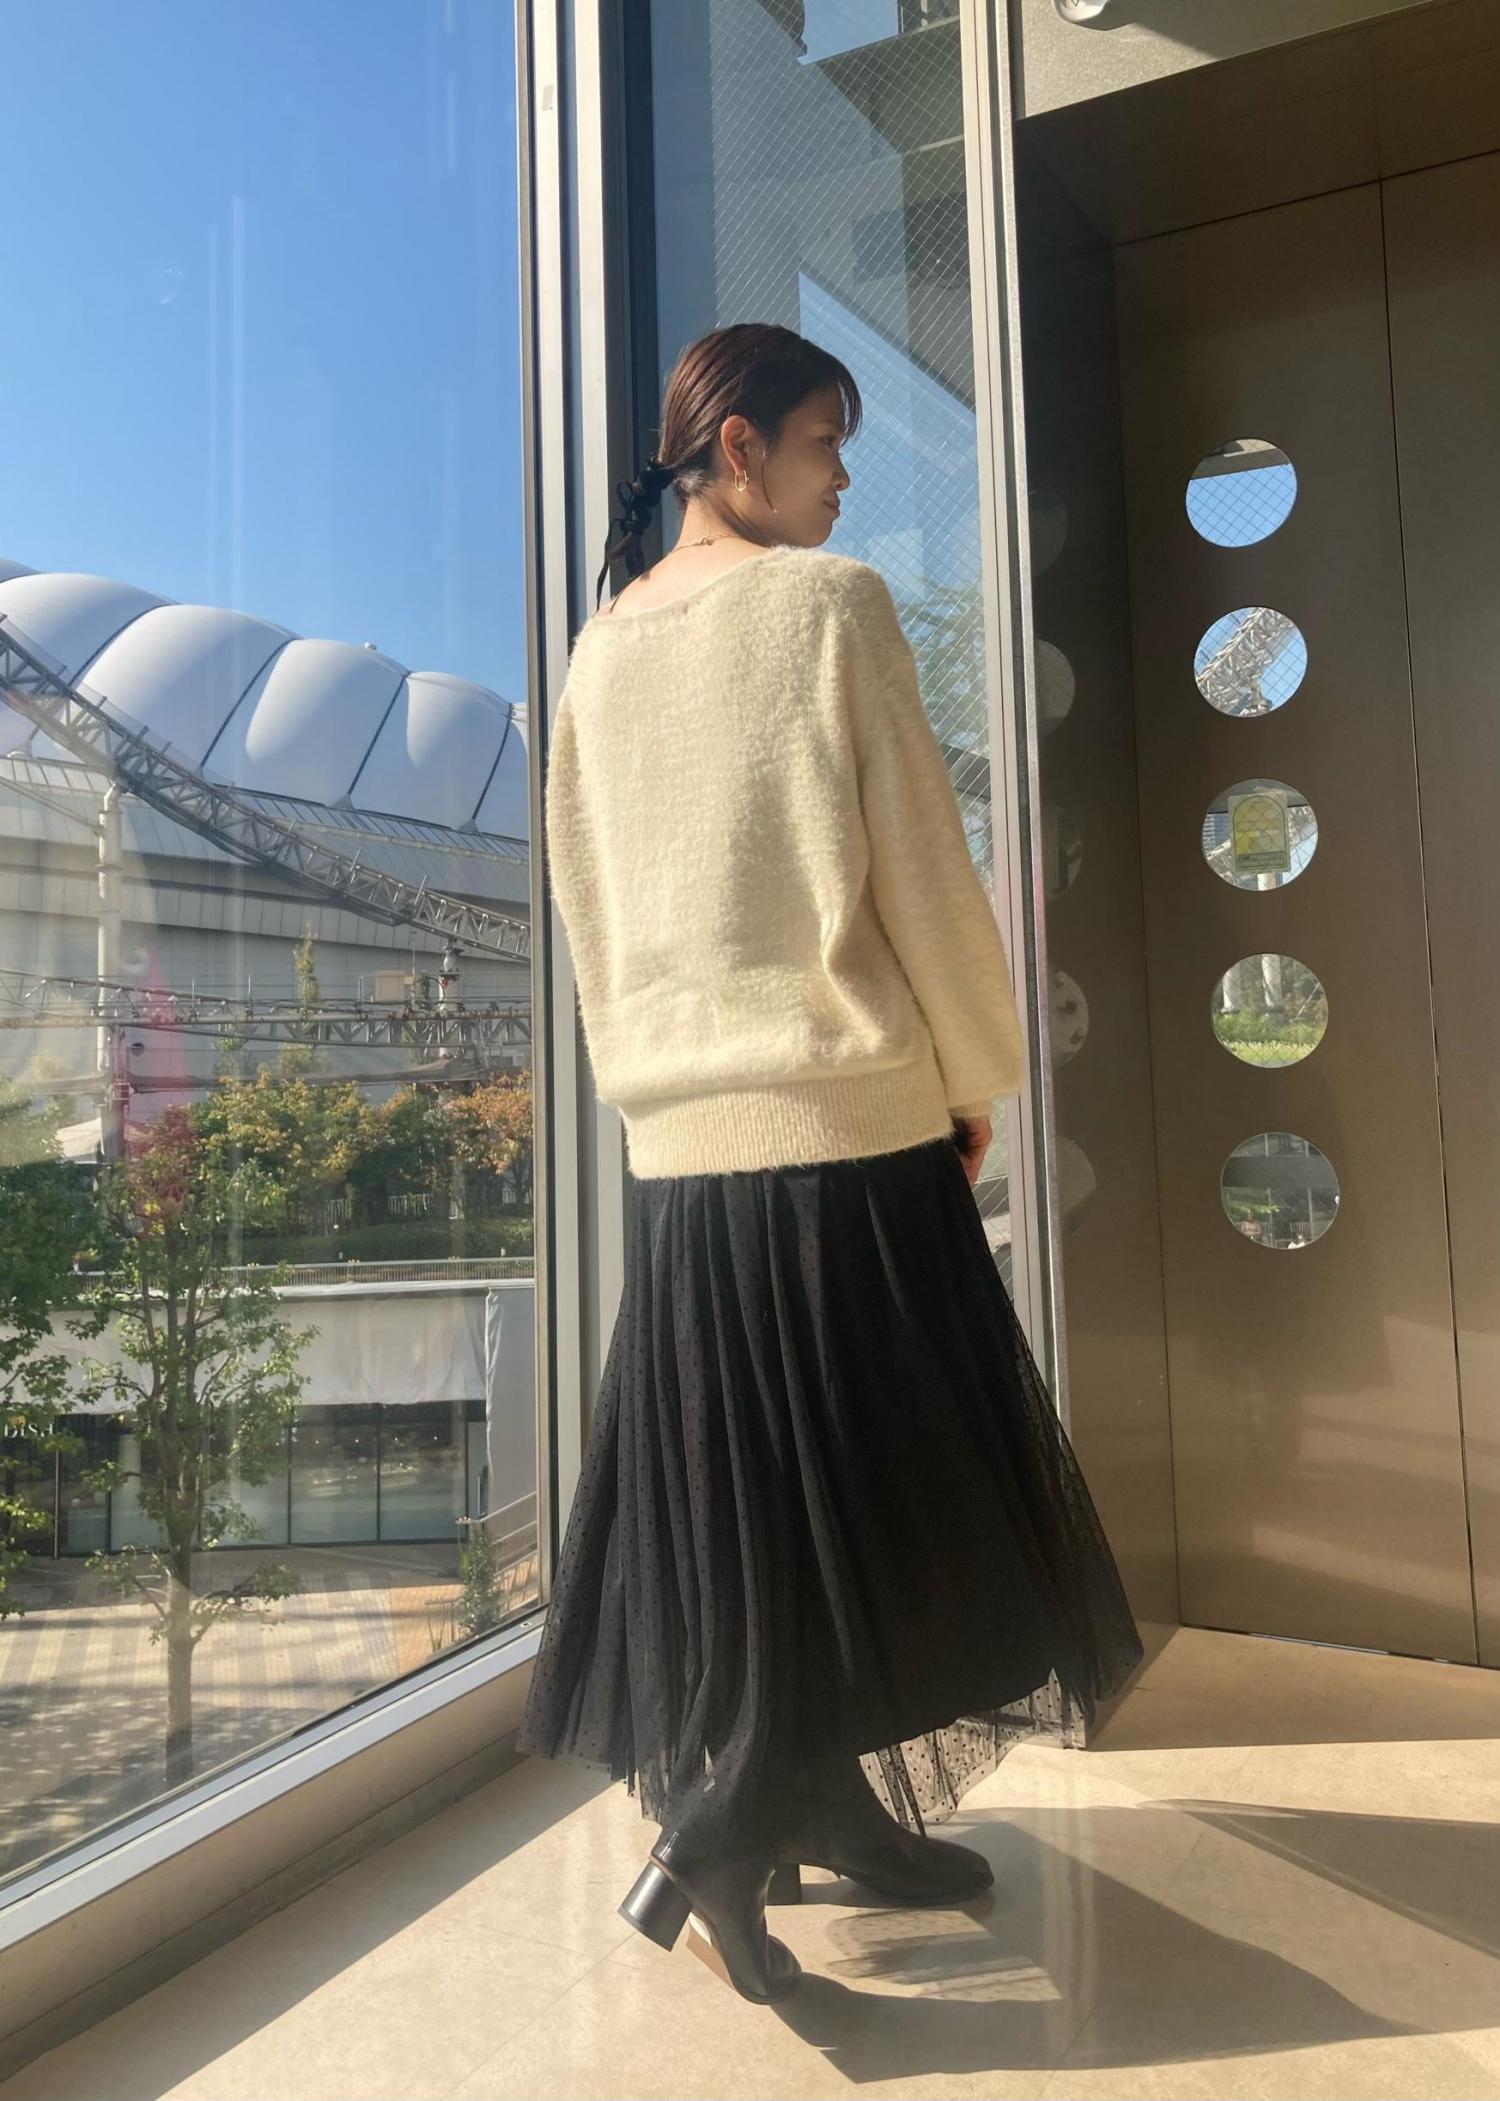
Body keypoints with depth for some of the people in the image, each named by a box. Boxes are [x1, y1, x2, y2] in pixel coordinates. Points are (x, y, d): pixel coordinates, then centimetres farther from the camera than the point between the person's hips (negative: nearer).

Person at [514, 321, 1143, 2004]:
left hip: (680, 1145, 7)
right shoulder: (832, 605, -5)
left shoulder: (601, 648, 13)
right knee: (885, 1502, 5)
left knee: (748, 1503, 14)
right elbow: (920, 869, -8)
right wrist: (980, 1077, 4)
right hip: (852, 1121, -6)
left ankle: (842, 1812, 27)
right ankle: (719, 1840, 1)